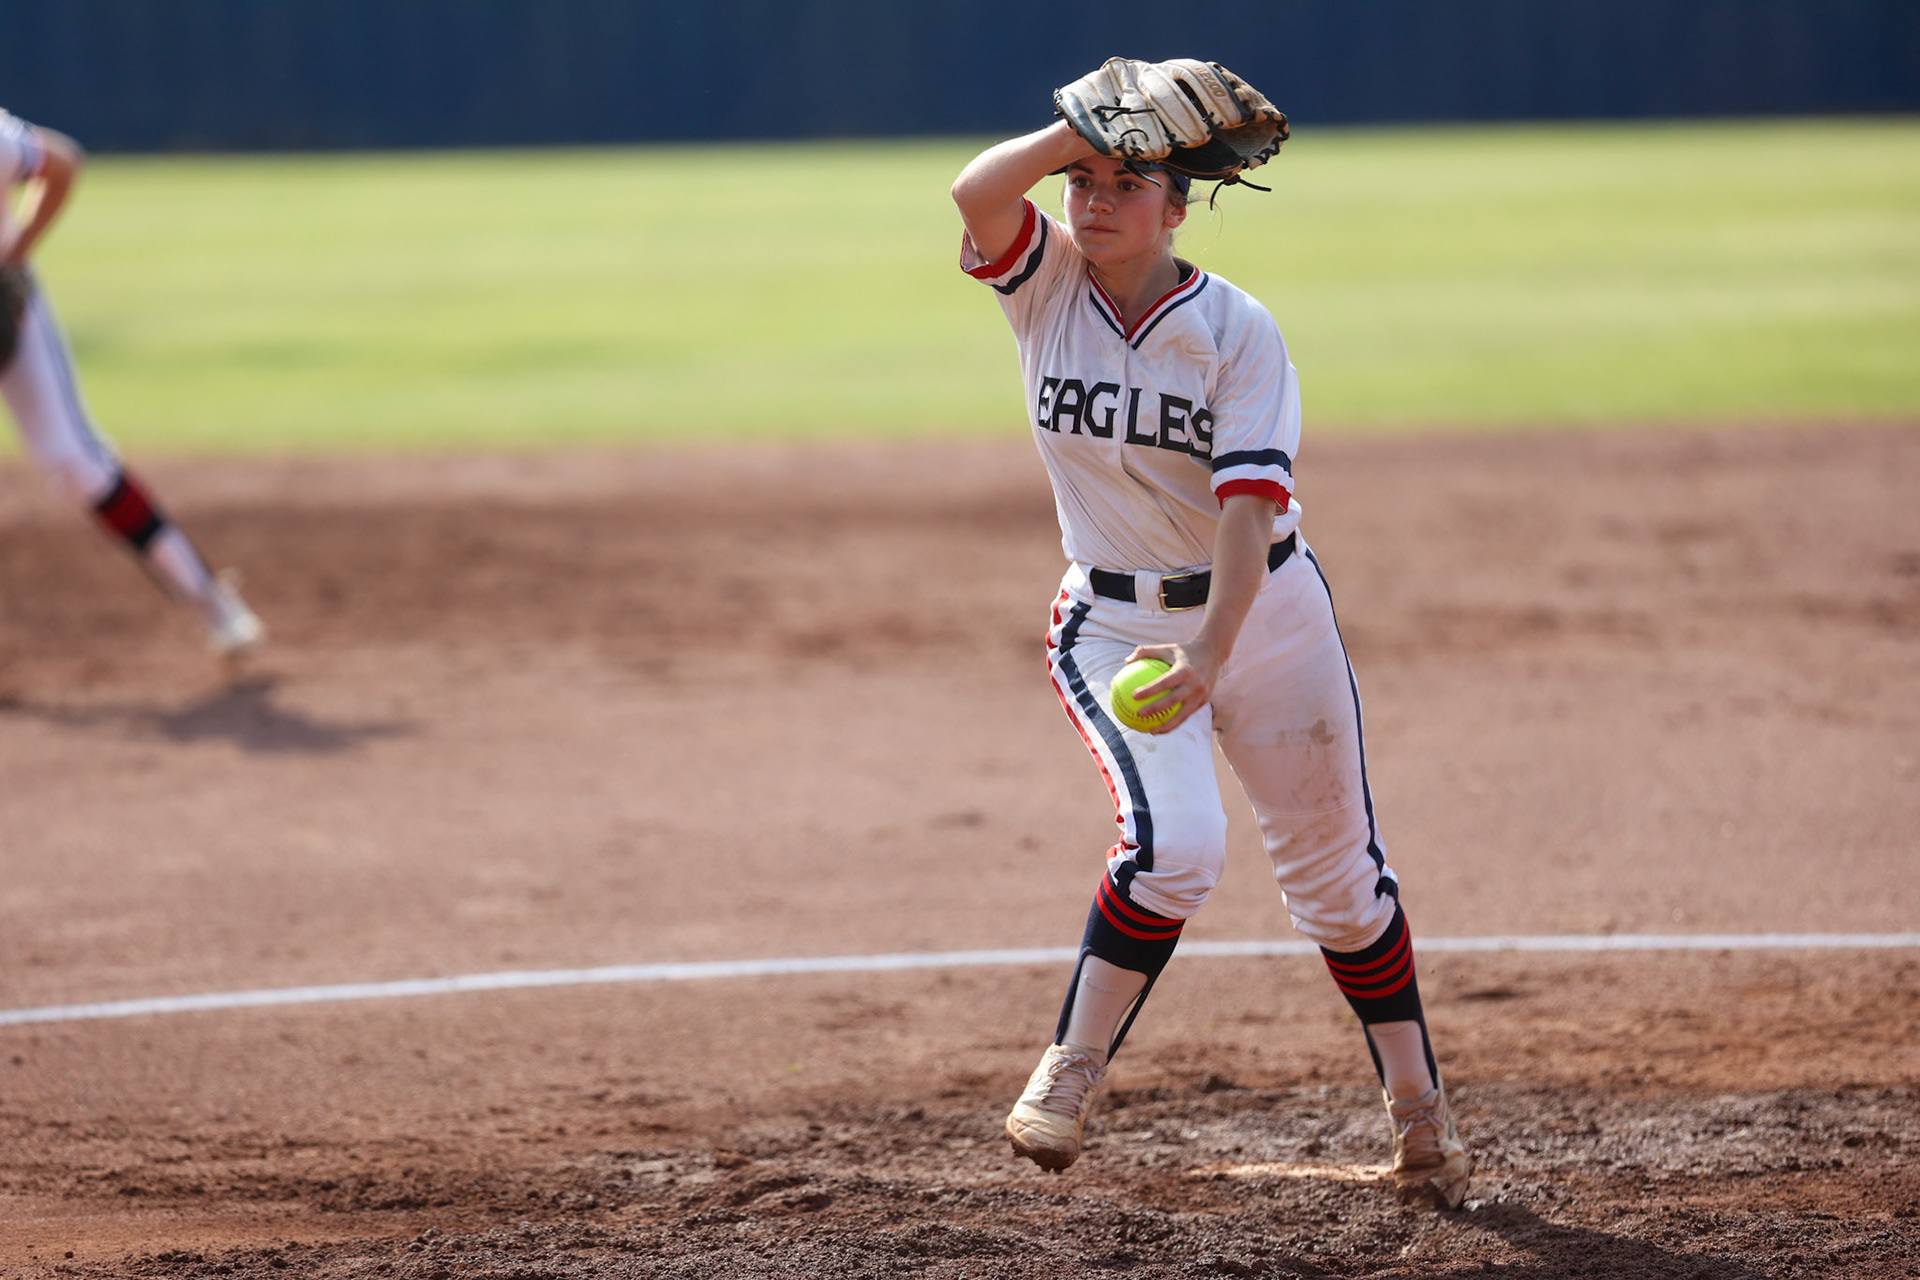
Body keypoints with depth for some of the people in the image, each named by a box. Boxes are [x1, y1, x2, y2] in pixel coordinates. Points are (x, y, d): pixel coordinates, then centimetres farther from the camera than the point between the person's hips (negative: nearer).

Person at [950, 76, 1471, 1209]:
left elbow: (1250, 500, -23)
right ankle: (1073, 1072, -10)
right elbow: (976, 192, -28)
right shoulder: (1048, 282, -7)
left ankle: (1421, 1111, 24)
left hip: (1265, 608, 0)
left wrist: (1209, 653, -35)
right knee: (1175, 840, -24)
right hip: (1114, 621, 0)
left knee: (1337, 869, 9)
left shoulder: (1237, 330, -14)